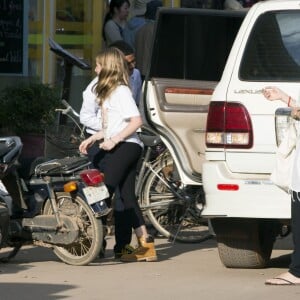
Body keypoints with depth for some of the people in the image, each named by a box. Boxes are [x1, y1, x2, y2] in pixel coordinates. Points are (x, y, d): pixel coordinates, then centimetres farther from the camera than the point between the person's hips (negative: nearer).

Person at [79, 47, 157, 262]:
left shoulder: (121, 91, -10)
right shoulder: (109, 92, 21)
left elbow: (136, 121, -19)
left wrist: (114, 140, -22)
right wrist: (92, 139, 19)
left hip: (125, 147, -10)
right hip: (116, 149, 10)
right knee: (127, 196, 6)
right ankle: (146, 246, 5)